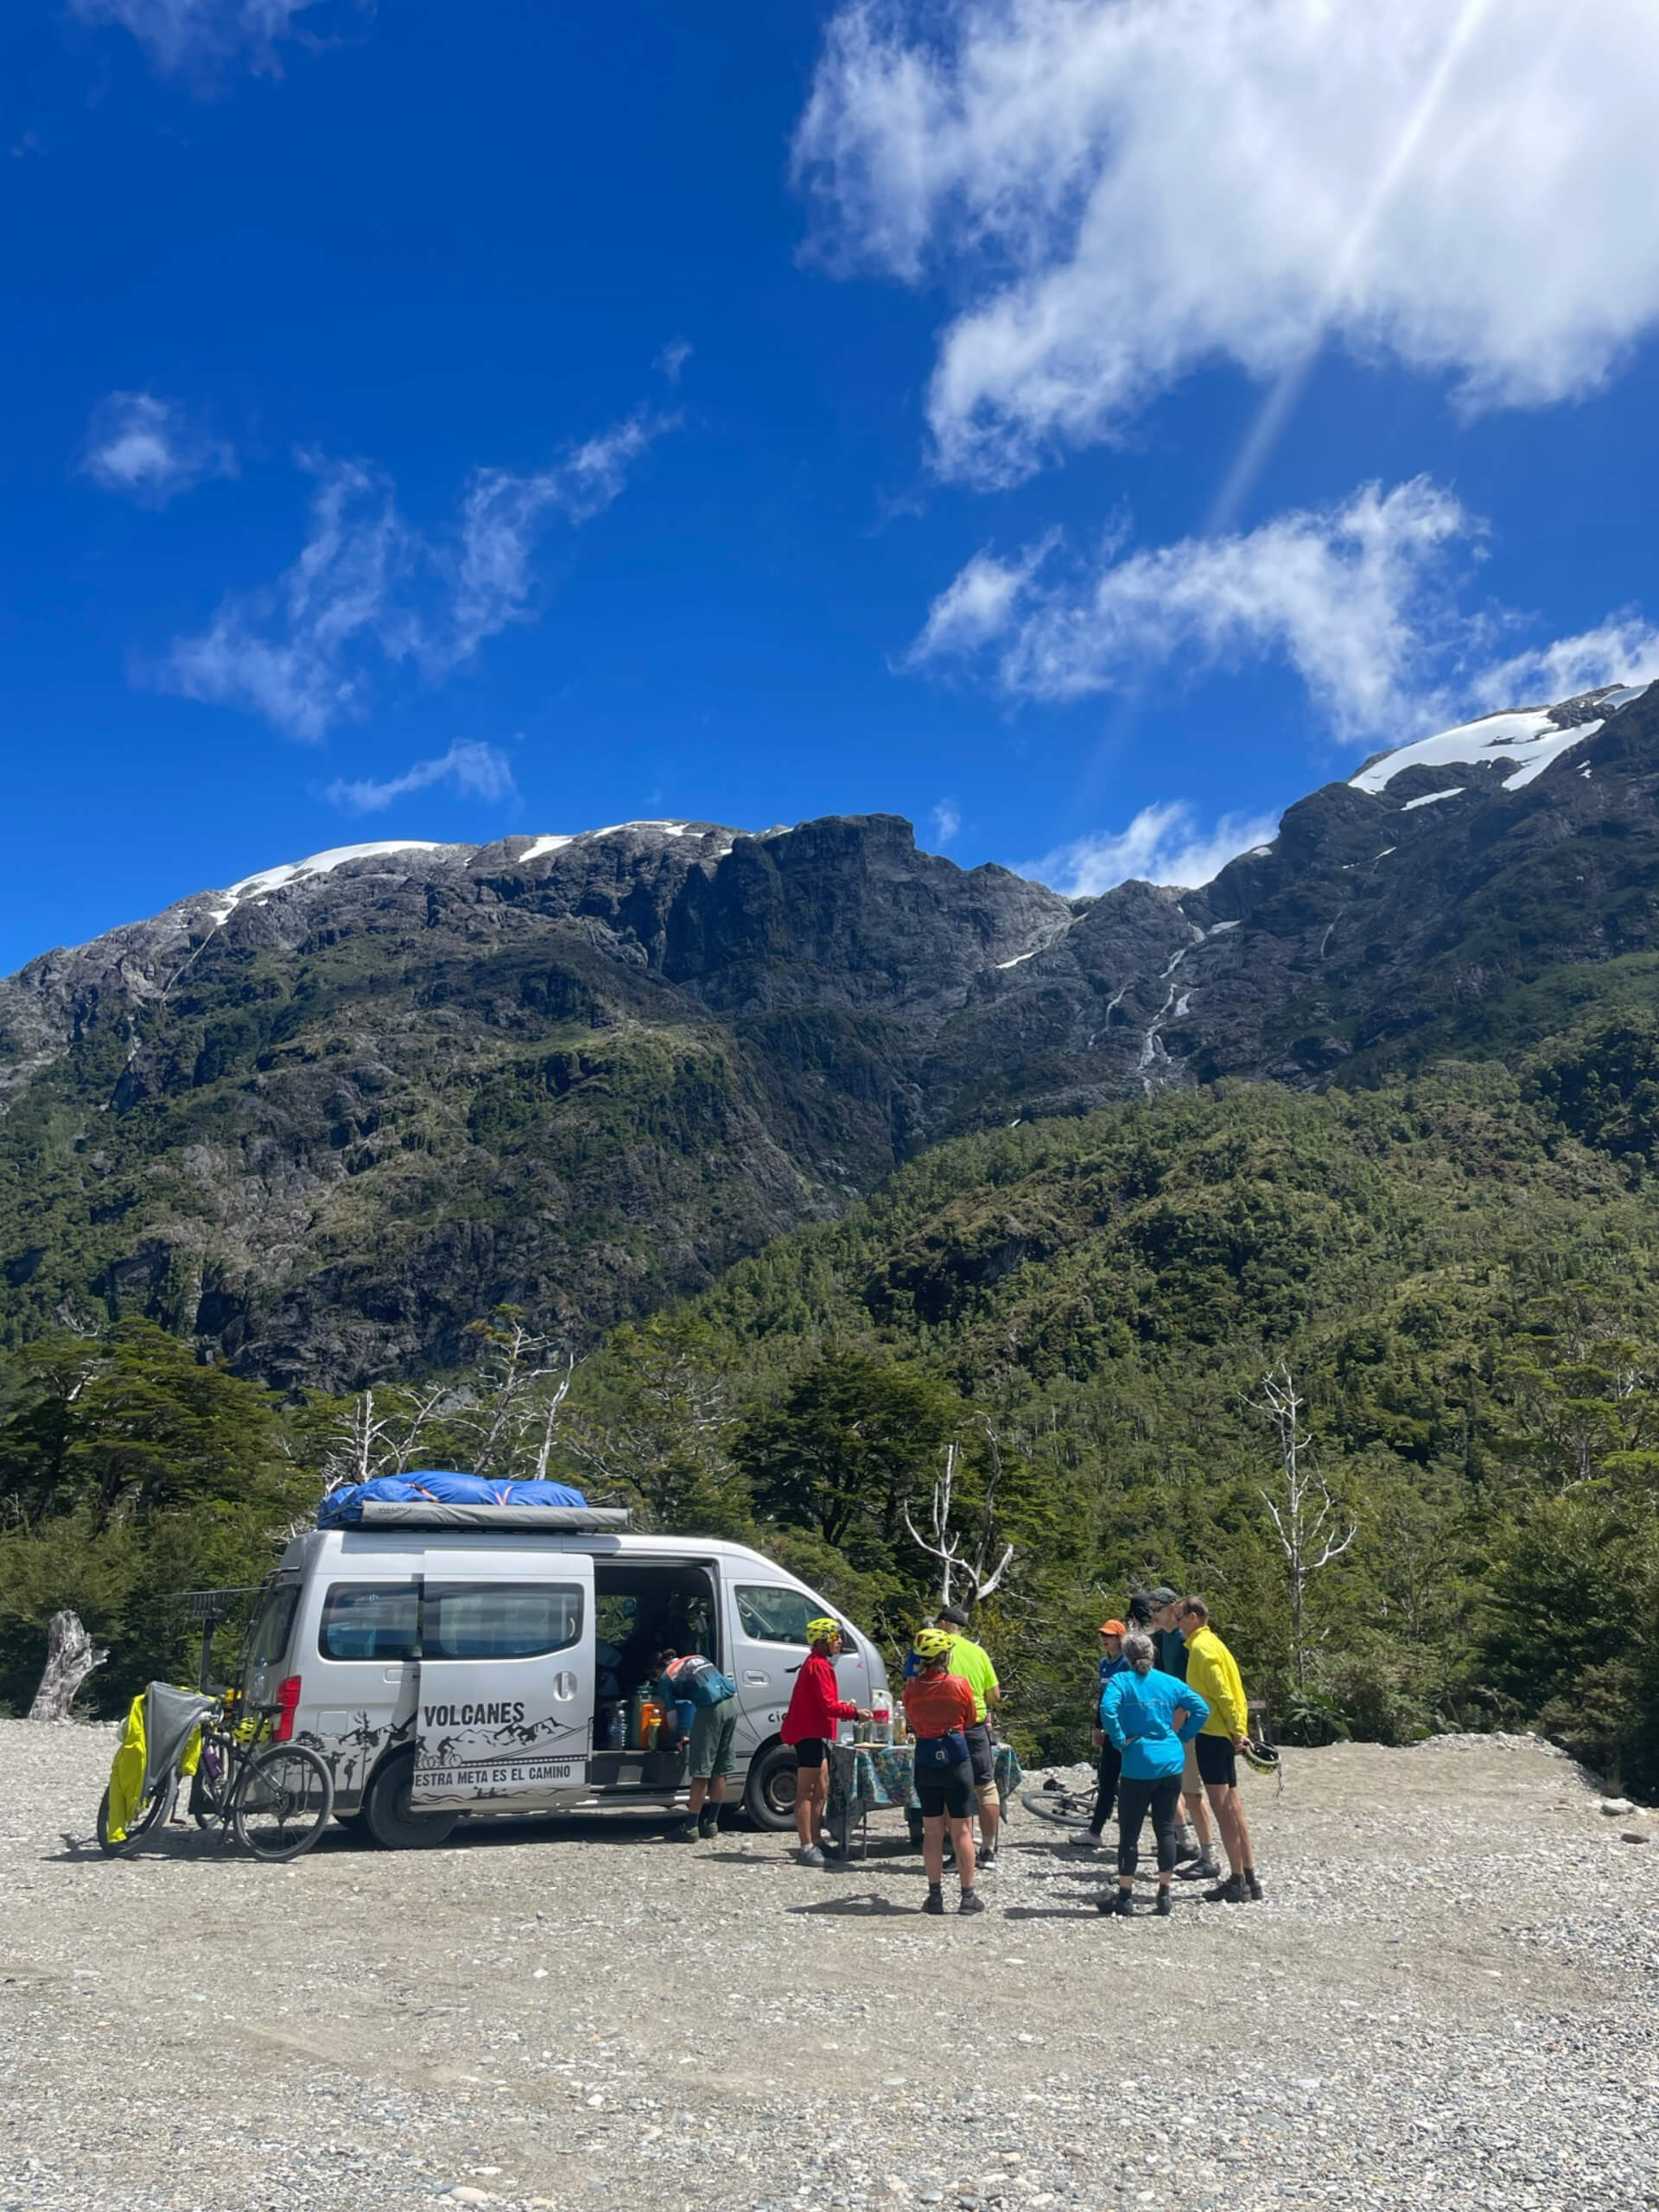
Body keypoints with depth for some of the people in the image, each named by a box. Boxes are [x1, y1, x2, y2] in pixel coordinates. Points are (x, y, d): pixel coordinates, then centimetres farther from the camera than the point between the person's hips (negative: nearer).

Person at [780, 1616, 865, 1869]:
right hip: (810, 1734, -11)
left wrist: (842, 1706, 7)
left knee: (821, 1791, 16)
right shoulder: (818, 1666, -16)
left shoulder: (816, 1664, 18)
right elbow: (827, 1705, -21)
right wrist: (854, 1713, -16)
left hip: (815, 1734, 11)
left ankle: (816, 1842, 24)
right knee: (806, 1792, -7)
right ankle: (807, 1848, -6)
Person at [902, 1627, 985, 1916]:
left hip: (925, 1760, 3)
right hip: (956, 1758, -2)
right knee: (962, 1830, 4)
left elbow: (912, 1722, 9)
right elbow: (970, 1721, 5)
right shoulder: (960, 1685, -9)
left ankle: (935, 1895, 13)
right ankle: (968, 1896, 8)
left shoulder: (912, 1688, -2)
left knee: (931, 1831, 10)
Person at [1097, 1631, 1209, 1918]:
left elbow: (1107, 1709, -22)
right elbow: (1201, 1709, 3)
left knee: (1129, 1831, 5)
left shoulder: (1121, 1681, -5)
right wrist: (1181, 1736, 8)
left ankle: (1125, 1895, 10)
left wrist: (1120, 1740, -12)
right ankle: (1164, 1895, 14)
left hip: (1138, 1766, -4)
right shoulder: (1170, 1682, 7)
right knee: (1166, 1829, 11)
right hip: (1171, 1764, 4)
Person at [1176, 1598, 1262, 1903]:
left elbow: (1222, 1693, -18)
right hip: (1222, 1733, 10)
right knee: (1232, 1807, 11)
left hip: (1212, 1733, -10)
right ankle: (1248, 1880, 15)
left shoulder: (1202, 1646, -12)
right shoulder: (1212, 1643, 17)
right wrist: (1238, 1730, 14)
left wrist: (1236, 1731, -17)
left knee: (1224, 1808, -6)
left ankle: (1238, 1883, -4)